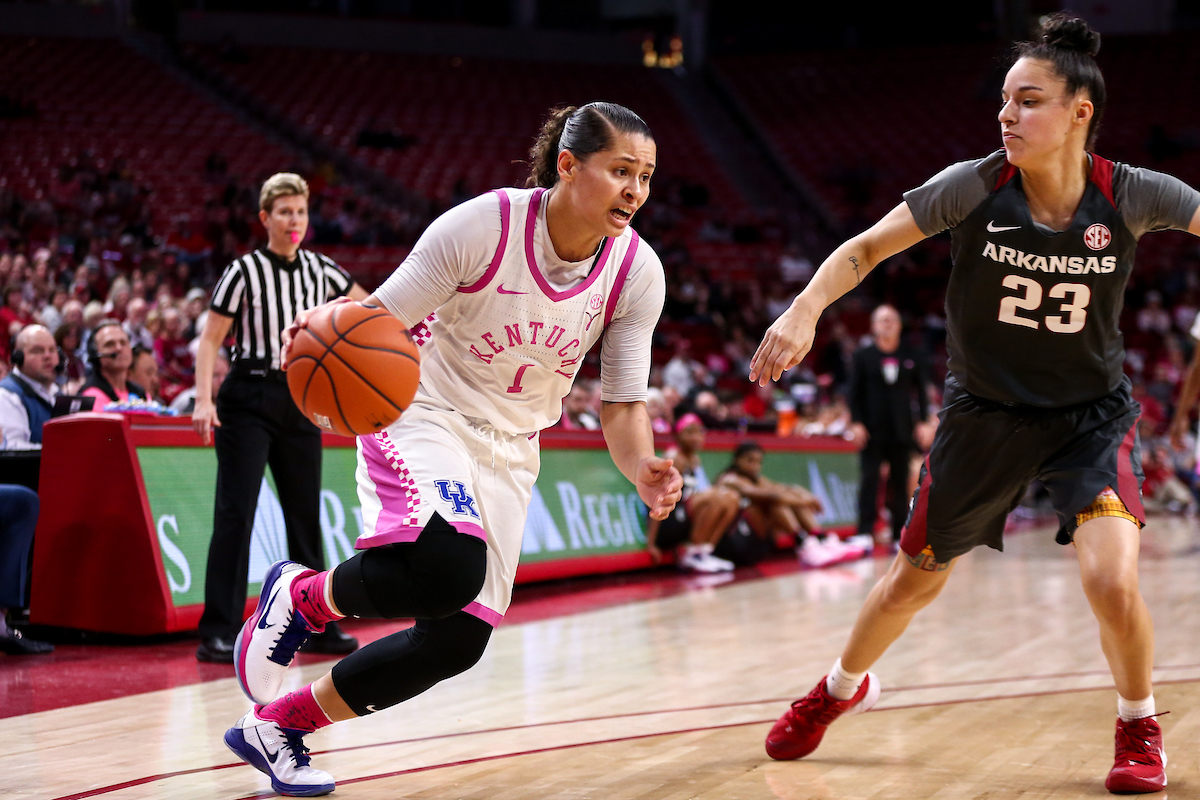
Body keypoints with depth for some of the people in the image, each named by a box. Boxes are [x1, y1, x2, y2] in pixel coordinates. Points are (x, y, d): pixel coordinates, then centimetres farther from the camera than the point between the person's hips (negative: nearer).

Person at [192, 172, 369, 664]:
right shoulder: (244, 272, -8)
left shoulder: (320, 271, 6)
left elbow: (368, 305, 23)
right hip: (249, 401, -5)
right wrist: (204, 400, -20)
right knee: (235, 513, -9)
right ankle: (218, 633, -7)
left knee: (305, 514, 10)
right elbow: (210, 340, -8)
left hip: (300, 402, 5)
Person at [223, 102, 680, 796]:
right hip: (424, 414, -5)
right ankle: (301, 595, -2)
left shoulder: (638, 273, -9)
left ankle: (277, 726, 18)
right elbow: (382, 317, -15)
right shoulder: (485, 224, -21)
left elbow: (624, 406, -5)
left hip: (507, 452, 5)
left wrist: (643, 471, -26)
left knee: (456, 642, -2)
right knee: (447, 568, -34)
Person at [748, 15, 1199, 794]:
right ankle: (840, 689, 45)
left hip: (1092, 413, -1)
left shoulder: (1132, 196, -19)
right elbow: (867, 247, -13)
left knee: (1111, 578, -22)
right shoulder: (974, 186, -19)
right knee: (915, 578, 14)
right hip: (984, 411, 1)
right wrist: (804, 312, -28)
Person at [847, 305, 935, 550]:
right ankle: (865, 533, -10)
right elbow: (855, 392, 2)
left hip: (902, 429, 2)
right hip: (872, 429, -2)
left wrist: (924, 422, 1)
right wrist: (856, 422, -8)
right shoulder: (863, 355, 4)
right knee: (869, 480, -9)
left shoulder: (911, 355, 8)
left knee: (900, 482, 3)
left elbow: (922, 389, 9)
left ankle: (899, 536, 7)